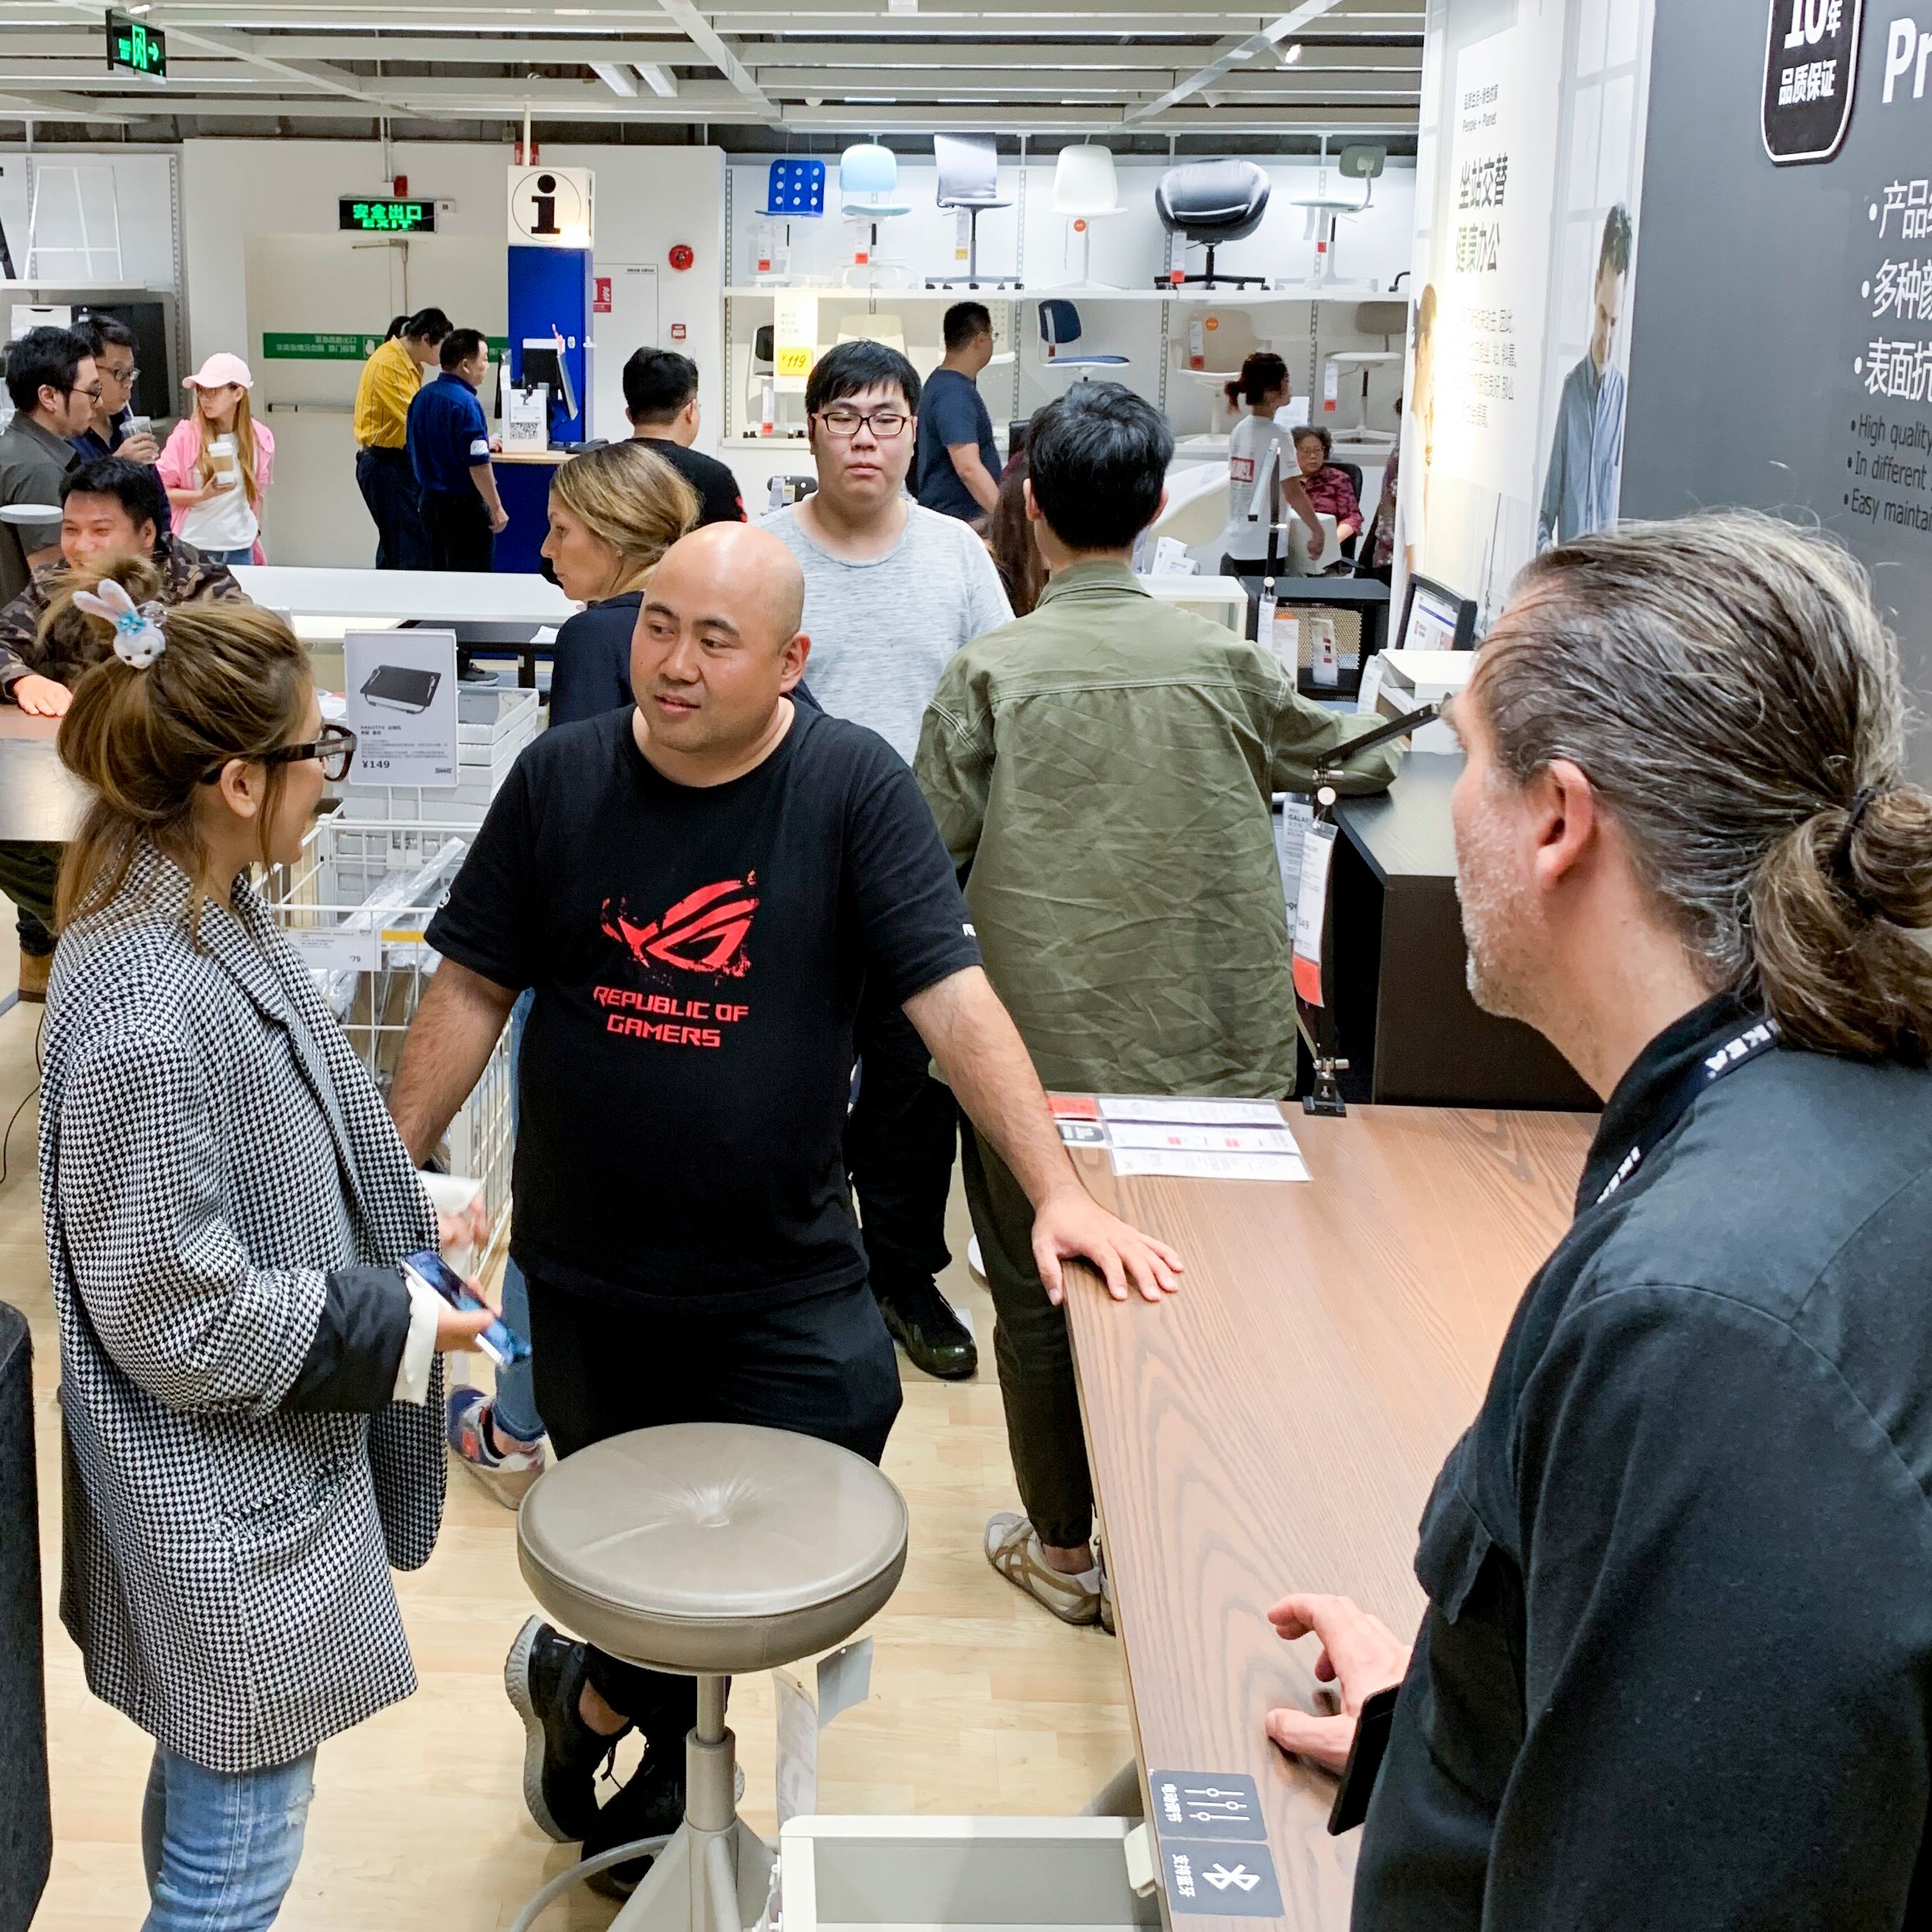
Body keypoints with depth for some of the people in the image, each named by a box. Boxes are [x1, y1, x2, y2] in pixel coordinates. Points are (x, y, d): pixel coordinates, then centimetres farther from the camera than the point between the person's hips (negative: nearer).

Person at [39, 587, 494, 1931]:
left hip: (271, 1463, 9)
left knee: (214, 1796, 27)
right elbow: (172, 1310, -23)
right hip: (221, 1512, -9)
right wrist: (397, 1329, -16)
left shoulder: (219, 923, 0)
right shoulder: (146, 1010, -29)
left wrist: (413, 1213, 4)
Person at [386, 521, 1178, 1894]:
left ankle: (586, 1690, 28)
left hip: (783, 1283, -1)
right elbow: (474, 987, 3)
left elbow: (952, 995, -13)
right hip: (587, 1278, 2)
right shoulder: (563, 777, -3)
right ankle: (663, 1765, 40)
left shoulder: (854, 787, -9)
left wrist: (1058, 1191, -20)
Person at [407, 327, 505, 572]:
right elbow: (478, 464, -22)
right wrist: (496, 508, -15)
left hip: (429, 498, 8)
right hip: (463, 505, -8)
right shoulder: (465, 404, -20)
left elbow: (414, 451, 14)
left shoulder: (422, 396, 6)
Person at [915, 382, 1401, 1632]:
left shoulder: (991, 674, -9)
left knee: (1038, 1297, 14)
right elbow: (1350, 757, 12)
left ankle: (1064, 1551, 29)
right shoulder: (1225, 663, -3)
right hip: (1200, 1048, 2)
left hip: (1034, 1050, -2)